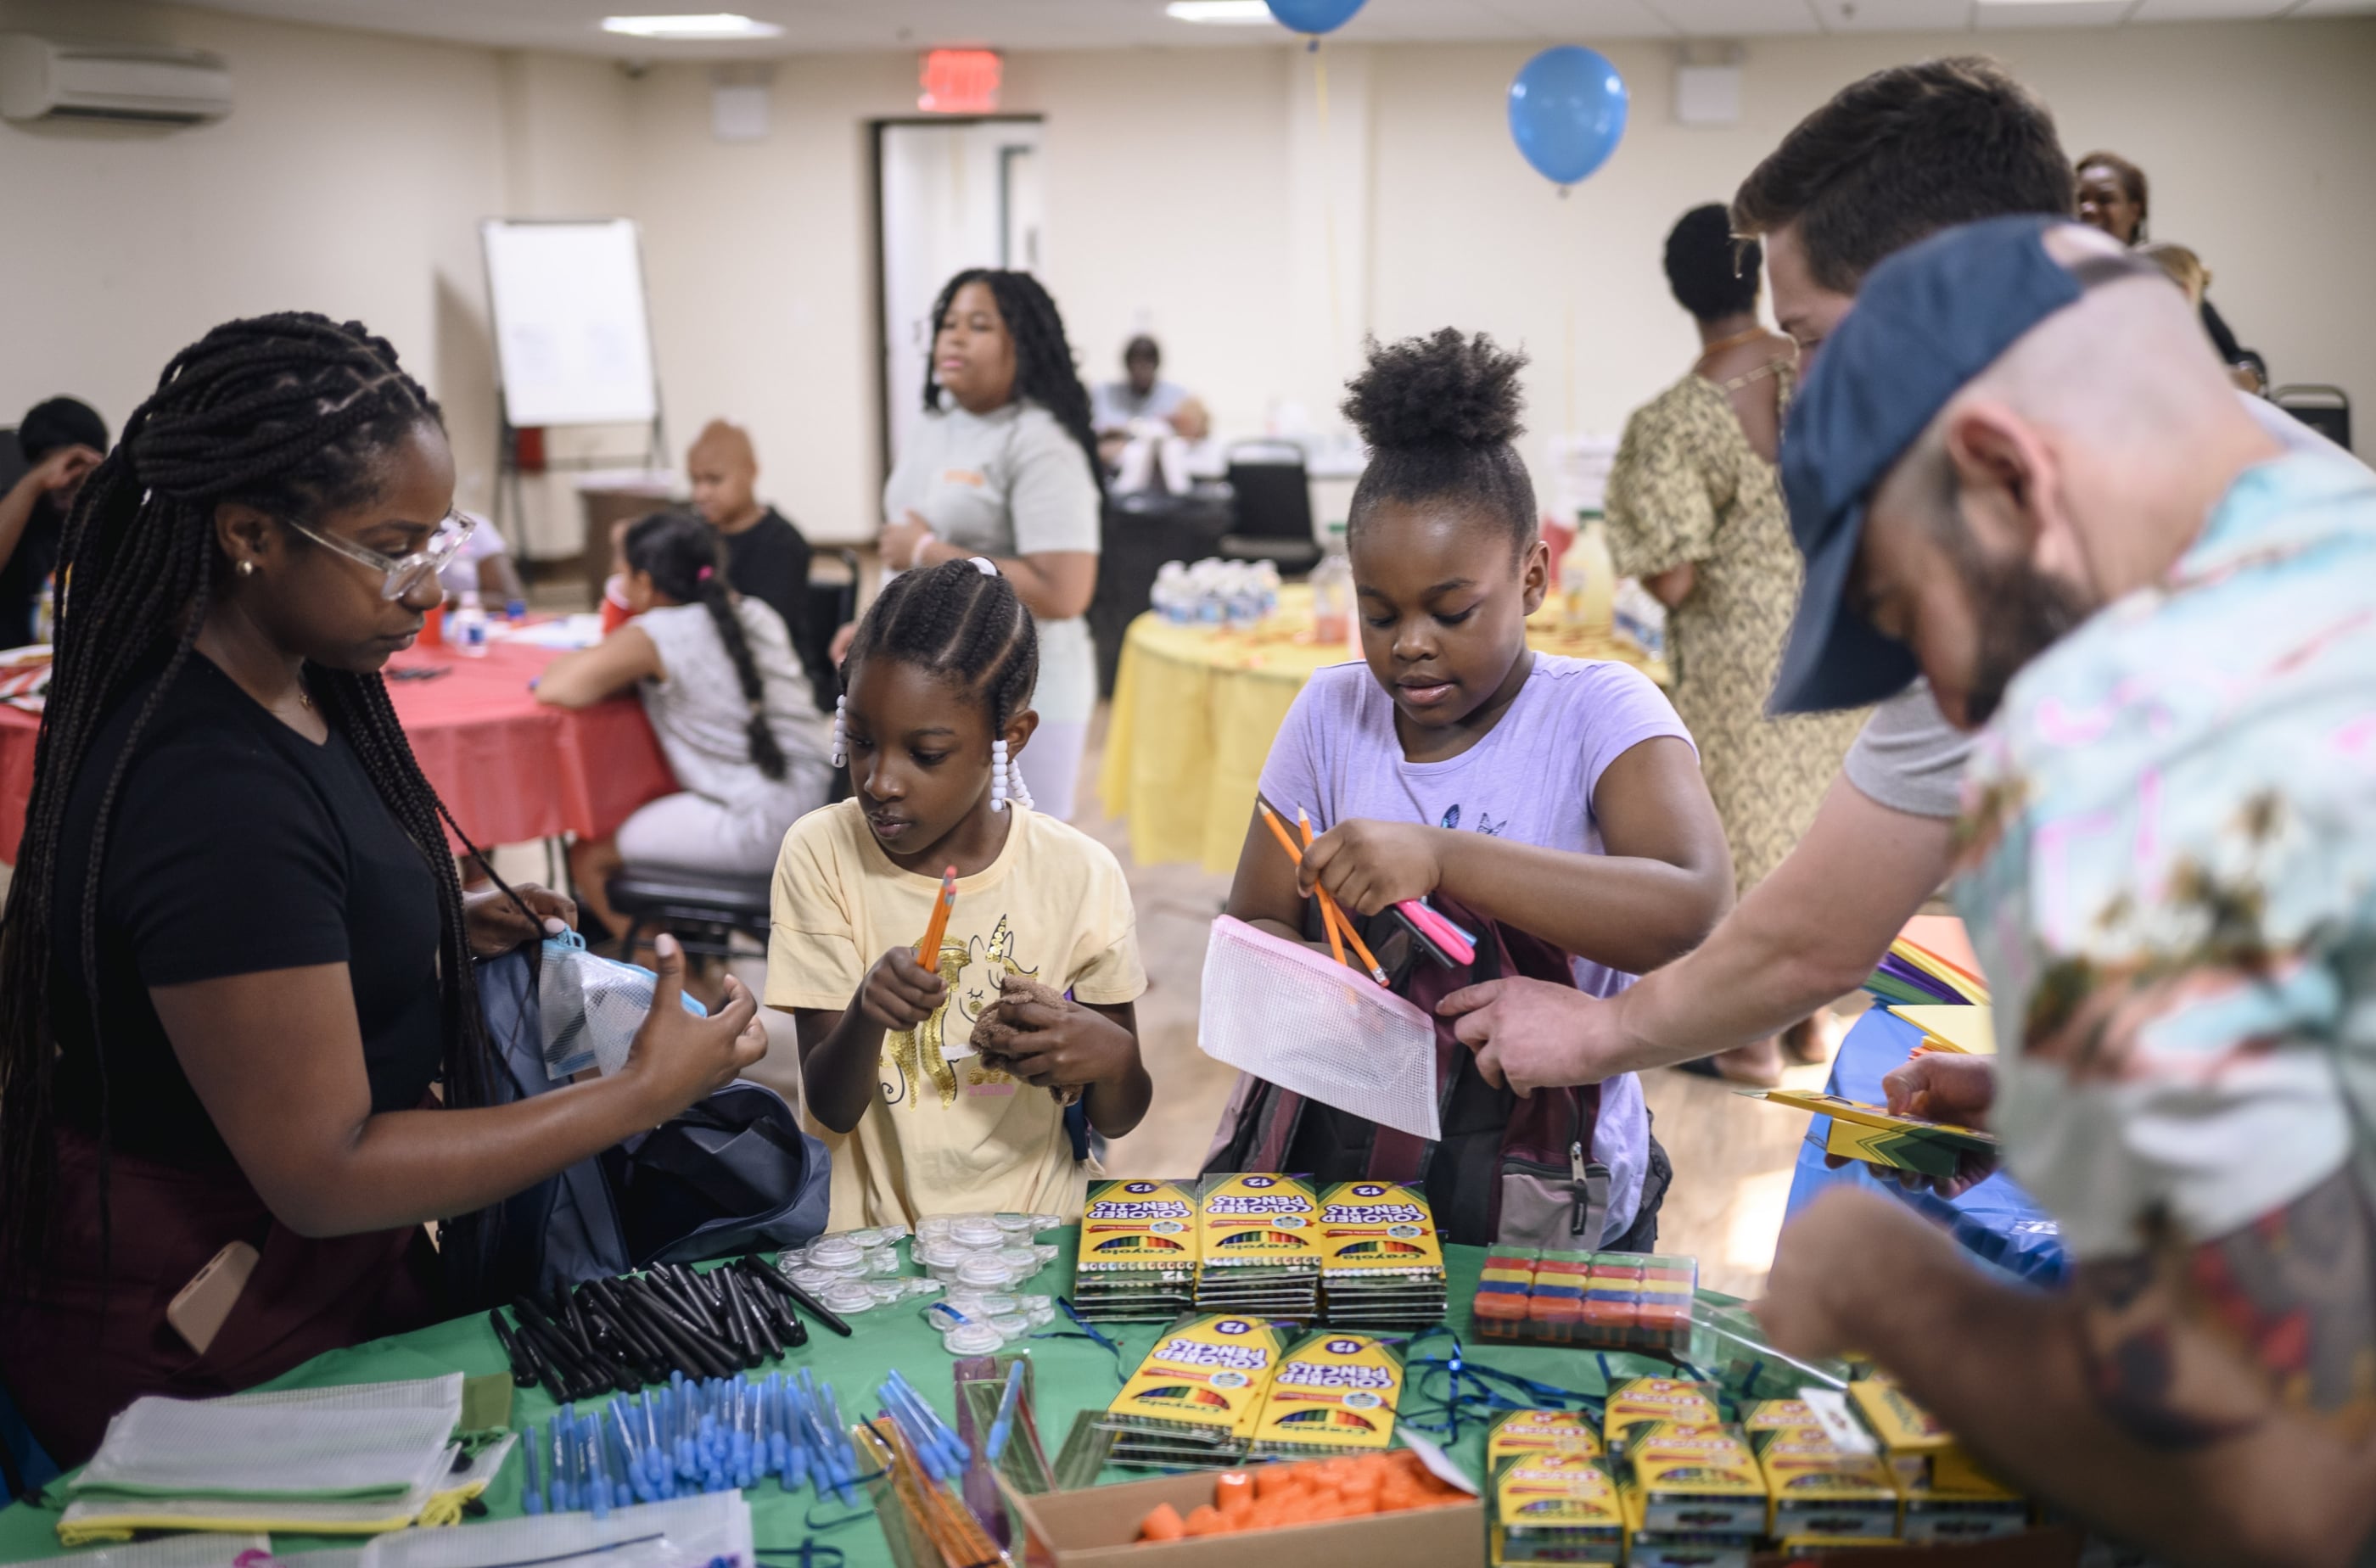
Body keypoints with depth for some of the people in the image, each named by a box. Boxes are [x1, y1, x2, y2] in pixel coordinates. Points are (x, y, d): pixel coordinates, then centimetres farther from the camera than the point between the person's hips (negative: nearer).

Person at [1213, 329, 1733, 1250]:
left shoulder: (1598, 712, -5)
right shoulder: (1332, 712, 8)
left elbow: (1695, 911, -22)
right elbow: (1255, 927, 11)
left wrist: (1440, 856, -29)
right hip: (1336, 1160, 3)